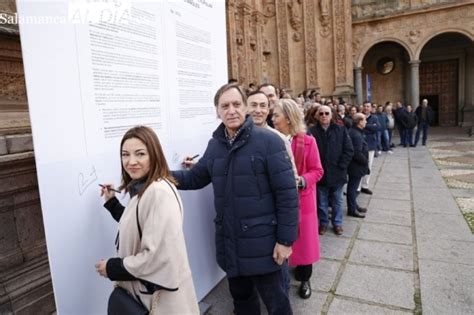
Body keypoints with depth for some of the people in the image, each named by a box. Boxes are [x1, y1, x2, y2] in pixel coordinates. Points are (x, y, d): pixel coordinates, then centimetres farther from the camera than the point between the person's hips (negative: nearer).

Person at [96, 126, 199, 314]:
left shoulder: (159, 192, -26)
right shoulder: (142, 189, 5)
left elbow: (158, 256, -28)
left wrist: (112, 268, -15)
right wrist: (112, 202, 9)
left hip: (161, 296, -8)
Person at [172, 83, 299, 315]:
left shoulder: (268, 141, -14)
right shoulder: (215, 144, 5)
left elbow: (287, 193, -14)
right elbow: (195, 177, 12)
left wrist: (285, 239, -15)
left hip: (262, 241, -5)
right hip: (228, 241, 6)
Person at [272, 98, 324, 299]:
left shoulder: (307, 141, -9)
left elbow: (317, 171, -5)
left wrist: (301, 180, -20)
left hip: (301, 200, -1)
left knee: (303, 238, 11)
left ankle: (304, 279, 32)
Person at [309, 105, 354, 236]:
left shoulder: (341, 130, -1)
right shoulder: (312, 131, -8)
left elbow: (349, 150, -2)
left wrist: (341, 166, -9)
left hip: (337, 173, 2)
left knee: (337, 201, 17)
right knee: (322, 202, 14)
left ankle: (337, 223, 34)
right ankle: (323, 223, 32)